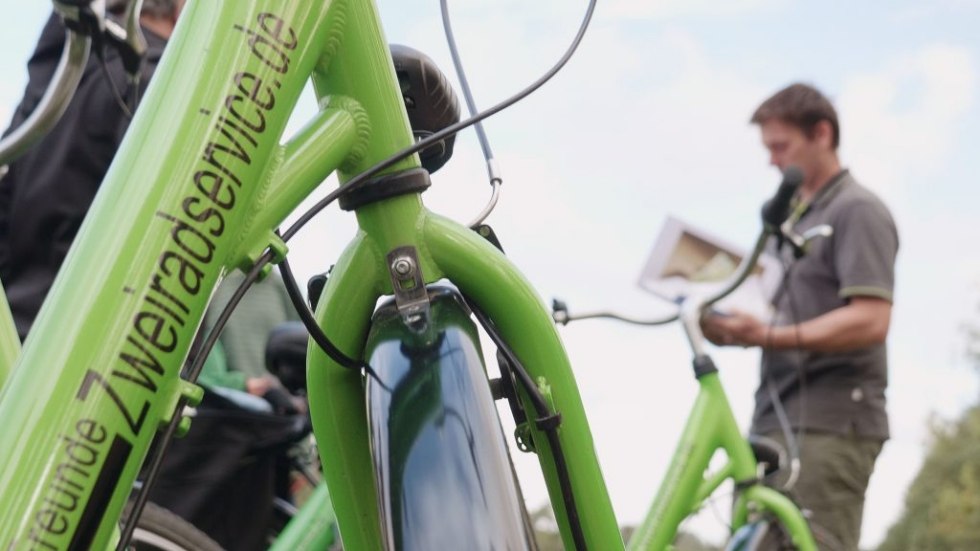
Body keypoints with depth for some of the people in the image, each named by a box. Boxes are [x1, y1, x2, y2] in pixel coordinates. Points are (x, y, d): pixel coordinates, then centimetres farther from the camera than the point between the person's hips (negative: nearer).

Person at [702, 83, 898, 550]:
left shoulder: (857, 210, -5)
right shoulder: (792, 217, 21)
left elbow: (870, 320, -17)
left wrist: (769, 336, -27)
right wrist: (738, 328, 3)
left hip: (829, 423, -9)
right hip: (777, 421, 9)